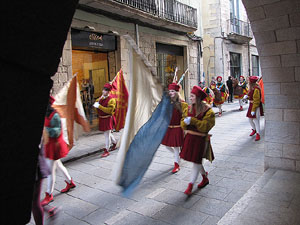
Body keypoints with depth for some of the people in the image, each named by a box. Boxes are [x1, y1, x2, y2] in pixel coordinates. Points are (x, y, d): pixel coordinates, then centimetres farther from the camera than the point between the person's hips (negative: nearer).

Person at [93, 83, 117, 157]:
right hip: (101, 118, 8)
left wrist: (99, 106, -27)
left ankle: (107, 151, 2)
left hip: (107, 119, -8)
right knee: (107, 133, 21)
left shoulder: (111, 100, -15)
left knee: (107, 134, -6)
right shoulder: (101, 98, 8)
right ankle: (114, 143, 43)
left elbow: (109, 110, -24)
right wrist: (96, 104, -6)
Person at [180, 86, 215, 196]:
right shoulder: (190, 108, 7)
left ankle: (190, 186, 8)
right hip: (190, 137, 7)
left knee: (196, 161, -1)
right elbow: (183, 124, 10)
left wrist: (192, 120, -24)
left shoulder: (207, 110, -12)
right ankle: (205, 178, 41)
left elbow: (205, 126, -18)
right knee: (196, 161, 18)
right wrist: (185, 122, -14)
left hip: (200, 139, -7)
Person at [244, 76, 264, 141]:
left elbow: (256, 101, -22)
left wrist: (253, 110, -24)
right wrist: (247, 96, 2)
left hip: (256, 106, -9)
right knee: (250, 120, 16)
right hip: (251, 105, 9)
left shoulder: (256, 89, -20)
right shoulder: (251, 88, 10)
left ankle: (258, 135, 1)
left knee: (256, 121, -7)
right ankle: (254, 130, 39)